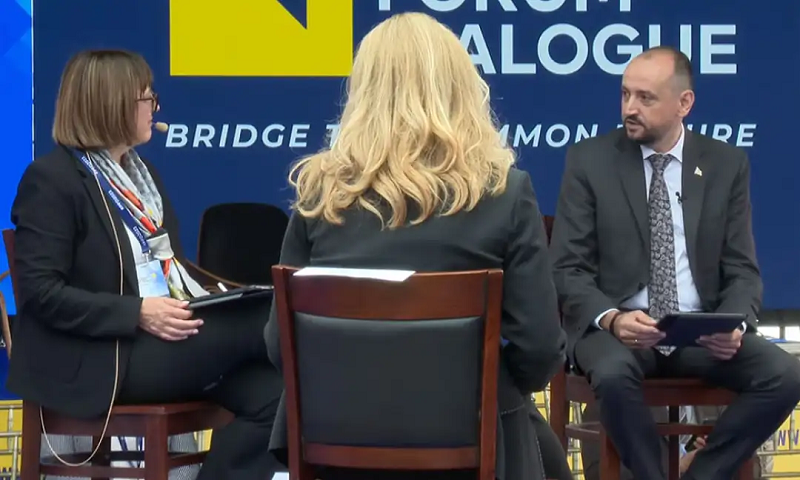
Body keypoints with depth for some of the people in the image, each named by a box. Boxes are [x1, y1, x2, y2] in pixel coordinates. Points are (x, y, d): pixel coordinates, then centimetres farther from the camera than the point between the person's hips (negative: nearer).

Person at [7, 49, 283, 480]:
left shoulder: (141, 171, 20)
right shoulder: (51, 178, -6)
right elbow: (42, 292, -14)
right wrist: (136, 313, -22)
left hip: (163, 339, 8)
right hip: (98, 358, -8)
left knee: (267, 391, -21)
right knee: (266, 325, -24)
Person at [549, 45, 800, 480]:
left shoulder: (726, 164, 7)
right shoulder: (589, 160, 2)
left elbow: (742, 270, 7)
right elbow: (567, 269, -2)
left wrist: (734, 324, -15)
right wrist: (611, 318, -22)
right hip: (615, 328, -2)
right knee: (613, 374, -37)